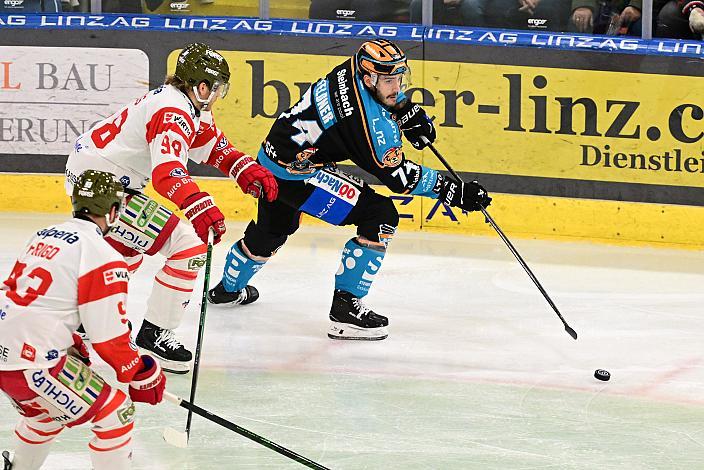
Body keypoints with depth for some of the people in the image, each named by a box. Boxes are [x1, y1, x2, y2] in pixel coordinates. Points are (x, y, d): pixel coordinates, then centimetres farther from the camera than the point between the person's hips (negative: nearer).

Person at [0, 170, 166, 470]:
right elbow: (110, 338, -12)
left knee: (48, 411, 34)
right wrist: (143, 376, 3)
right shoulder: (103, 257, -10)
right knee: (114, 413, 2)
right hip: (32, 363, -9)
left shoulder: (44, 237, 16)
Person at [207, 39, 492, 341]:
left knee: (273, 228, 35)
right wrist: (451, 191, -19)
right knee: (381, 216, -15)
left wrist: (408, 112, 10)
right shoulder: (368, 118, -28)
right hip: (297, 173, -10)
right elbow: (395, 174, -21)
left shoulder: (356, 69, -3)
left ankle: (229, 289, 62)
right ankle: (346, 307, -10)